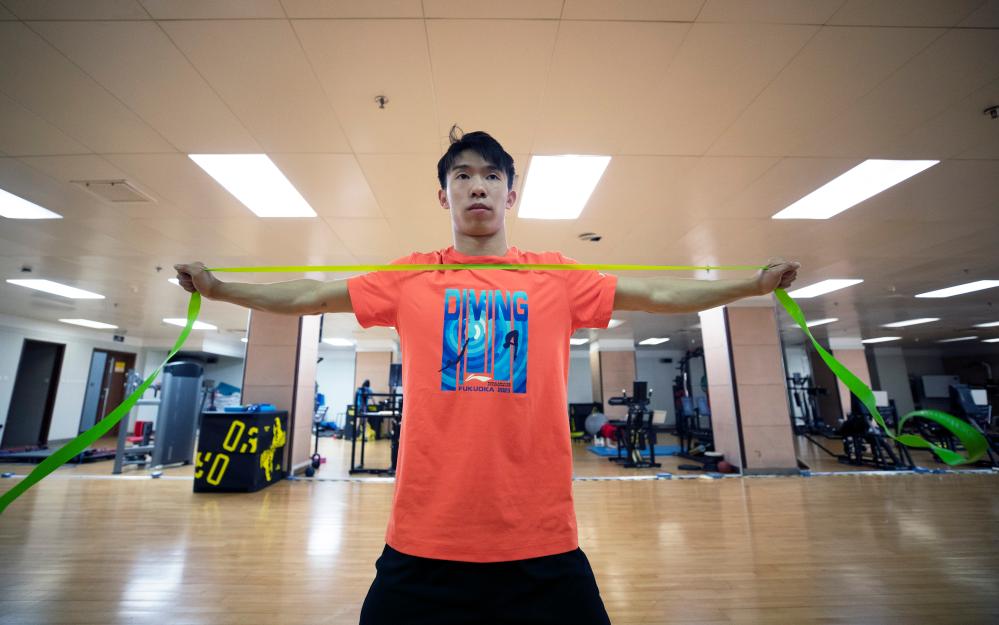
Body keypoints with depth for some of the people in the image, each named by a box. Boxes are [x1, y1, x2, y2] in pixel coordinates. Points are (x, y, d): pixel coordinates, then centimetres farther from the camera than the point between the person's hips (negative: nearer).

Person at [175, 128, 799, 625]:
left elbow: (659, 293, 8)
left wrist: (752, 284, 6)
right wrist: (218, 287, 8)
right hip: (424, 542, 1)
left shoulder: (557, 277, 3)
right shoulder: (411, 279, 3)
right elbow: (307, 295, 9)